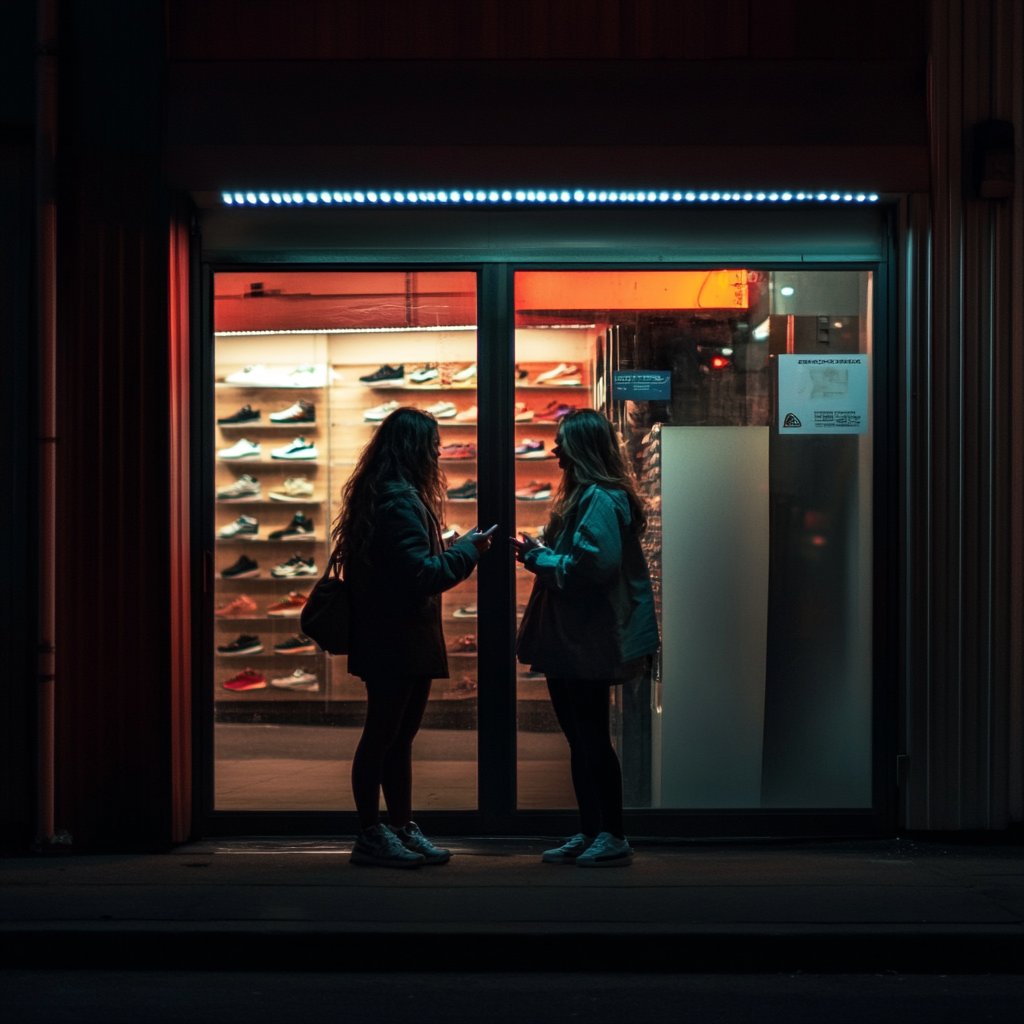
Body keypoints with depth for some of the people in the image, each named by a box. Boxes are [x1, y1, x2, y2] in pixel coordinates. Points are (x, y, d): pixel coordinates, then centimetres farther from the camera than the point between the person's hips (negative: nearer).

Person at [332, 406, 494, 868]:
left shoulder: (389, 496, 14)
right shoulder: (400, 501, -18)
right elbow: (422, 574, -22)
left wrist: (456, 549, 10)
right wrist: (467, 550, -12)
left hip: (403, 640, 10)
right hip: (396, 641, -10)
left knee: (400, 735, 15)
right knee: (383, 735, -3)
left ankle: (401, 828, 22)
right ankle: (371, 835, 5)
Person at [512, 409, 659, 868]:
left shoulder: (601, 500, -16)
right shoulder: (583, 495, 16)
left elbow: (594, 565, -26)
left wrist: (538, 557, -15)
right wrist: (537, 552, 7)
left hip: (588, 644, -10)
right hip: (568, 641, 10)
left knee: (592, 738, -3)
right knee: (579, 739, 13)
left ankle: (613, 836, 5)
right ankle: (589, 832, 20)